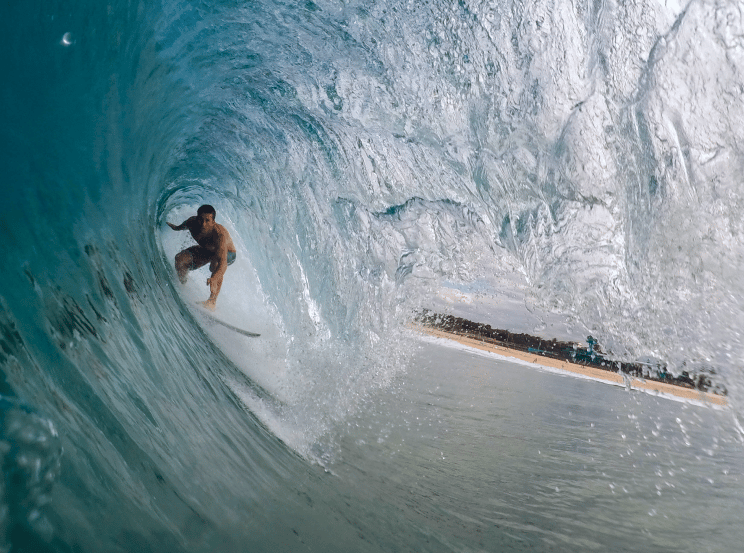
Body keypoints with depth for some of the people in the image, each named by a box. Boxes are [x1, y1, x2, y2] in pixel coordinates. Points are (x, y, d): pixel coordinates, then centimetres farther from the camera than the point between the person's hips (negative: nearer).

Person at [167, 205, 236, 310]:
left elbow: (223, 262, -56)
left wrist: (214, 278, -74)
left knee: (215, 263, -40)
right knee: (180, 259, -16)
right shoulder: (192, 223, -26)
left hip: (228, 254, -5)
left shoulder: (219, 235, -43)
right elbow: (183, 226, 4)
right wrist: (176, 227, 24)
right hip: (206, 251, 6)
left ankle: (212, 301, -36)